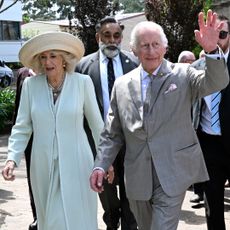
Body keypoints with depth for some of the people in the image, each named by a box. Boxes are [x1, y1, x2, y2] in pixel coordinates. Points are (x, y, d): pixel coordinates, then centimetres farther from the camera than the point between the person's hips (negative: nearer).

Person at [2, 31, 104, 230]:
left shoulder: (82, 82, -6)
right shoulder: (30, 85, -1)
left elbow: (96, 123, 1)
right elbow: (22, 127, 2)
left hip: (76, 164, -2)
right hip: (43, 166, 2)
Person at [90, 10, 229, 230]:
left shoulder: (182, 74, -1)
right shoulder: (122, 84, 5)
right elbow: (111, 133, 8)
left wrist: (212, 50, -35)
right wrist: (101, 165, -3)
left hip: (173, 173, -3)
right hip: (137, 177, 4)